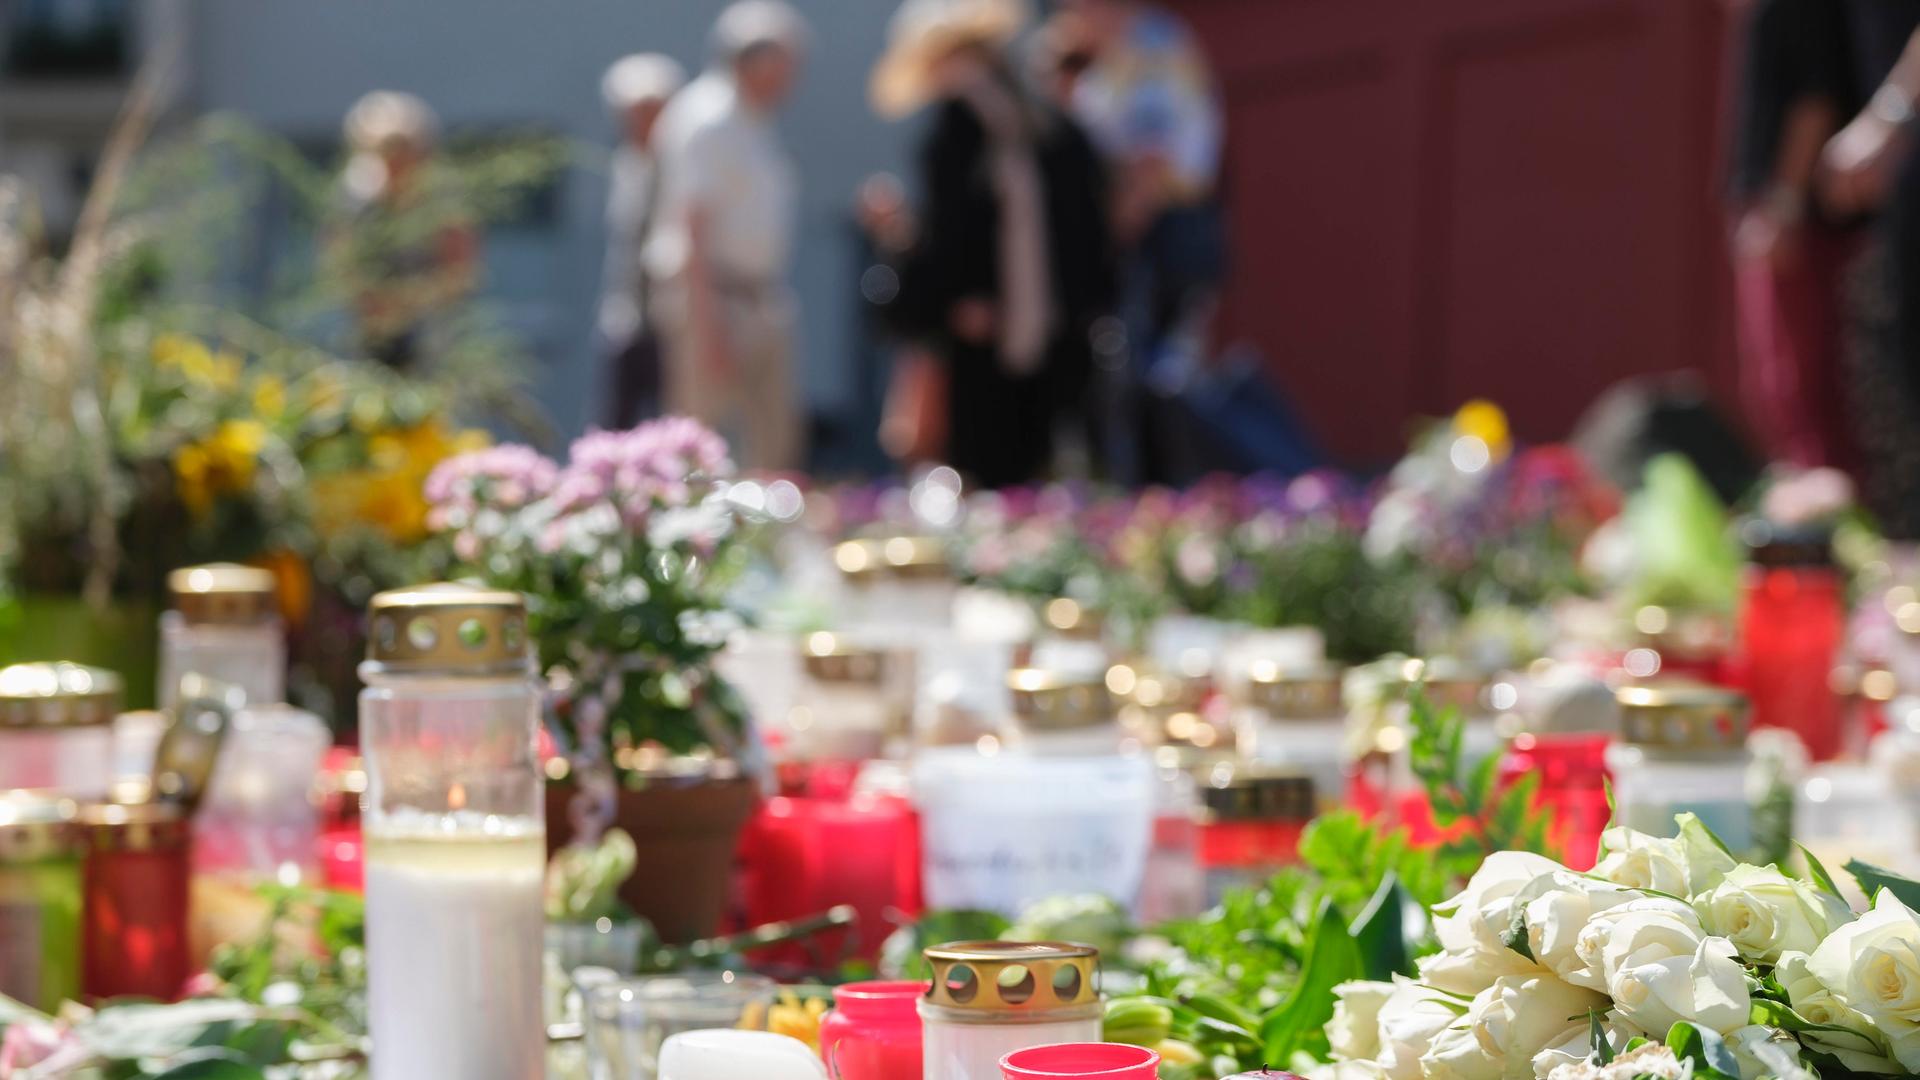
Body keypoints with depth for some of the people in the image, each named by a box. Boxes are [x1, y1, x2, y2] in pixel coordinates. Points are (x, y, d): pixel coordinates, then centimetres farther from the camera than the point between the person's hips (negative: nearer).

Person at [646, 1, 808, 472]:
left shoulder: (756, 125, 16)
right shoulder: (707, 120, -13)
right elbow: (692, 229, -19)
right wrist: (707, 323, -23)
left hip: (763, 305, 9)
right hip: (711, 298, -9)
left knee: (777, 446, 6)